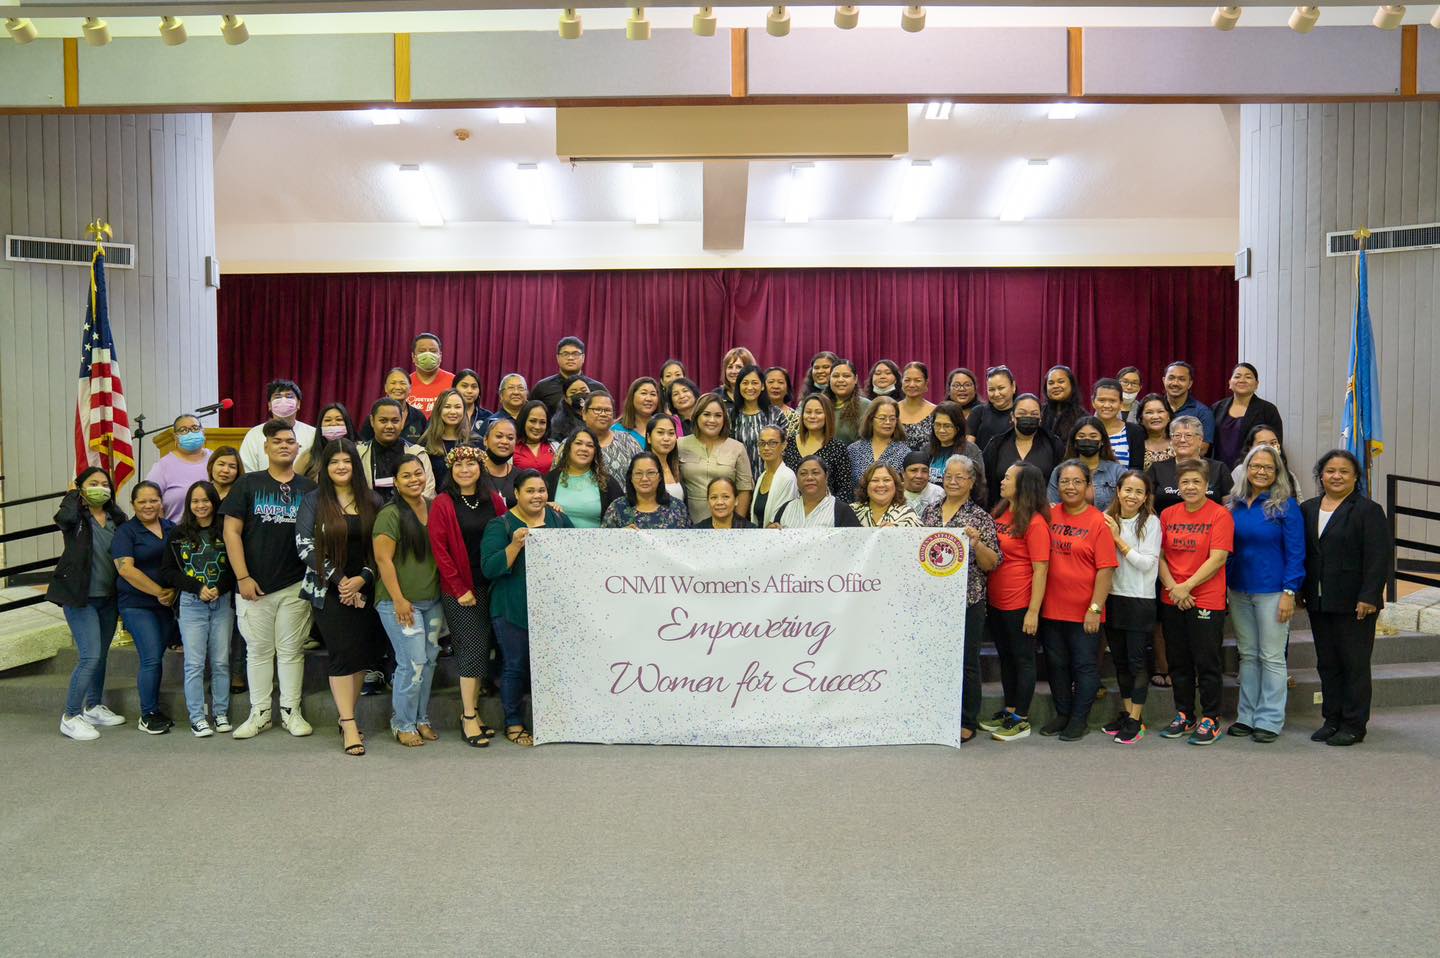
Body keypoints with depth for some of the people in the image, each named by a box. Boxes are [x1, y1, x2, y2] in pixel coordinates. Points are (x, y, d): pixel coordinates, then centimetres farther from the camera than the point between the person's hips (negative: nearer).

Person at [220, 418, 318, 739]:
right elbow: (232, 532, 0)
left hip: (296, 585, 0)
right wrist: (243, 577, -7)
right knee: (259, 650, 8)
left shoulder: (308, 489, 7)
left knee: (291, 650, 6)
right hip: (255, 585, 0)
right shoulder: (248, 484, 3)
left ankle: (291, 711, 16)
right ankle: (259, 713, 18)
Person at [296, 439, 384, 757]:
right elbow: (304, 545, -7)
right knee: (343, 652, -9)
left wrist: (362, 579, -8)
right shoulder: (313, 500, 1)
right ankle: (349, 726, -5)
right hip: (329, 590, -3)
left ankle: (346, 717, 17)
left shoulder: (372, 501, 8)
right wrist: (338, 580, -11)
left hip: (364, 589, 3)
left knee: (363, 653, 3)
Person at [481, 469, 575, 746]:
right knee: (516, 666, 4)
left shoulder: (559, 520, 9)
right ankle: (513, 724, 18)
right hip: (514, 610, -4)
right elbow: (489, 568, -12)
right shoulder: (501, 525, -3)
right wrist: (515, 545, -24)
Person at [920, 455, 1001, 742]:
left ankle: (967, 722, 15)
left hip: (966, 600, -4)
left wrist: (977, 543, -20)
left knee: (965, 661, 3)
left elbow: (992, 564, -3)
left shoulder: (980, 517, -1)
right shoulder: (930, 510, 11)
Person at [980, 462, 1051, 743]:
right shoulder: (998, 513, 8)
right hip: (995, 601, 7)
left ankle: (1021, 720, 13)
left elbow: (1040, 570, -15)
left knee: (1022, 658, 4)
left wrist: (1033, 611, -17)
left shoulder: (1035, 522, -14)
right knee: (1005, 656, 17)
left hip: (1020, 604, -7)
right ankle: (1009, 710, 30)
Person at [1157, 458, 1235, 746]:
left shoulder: (1220, 515, -7)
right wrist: (1172, 587, -8)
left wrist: (1186, 586, -15)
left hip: (1207, 600, -5)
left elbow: (1218, 558, -13)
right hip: (1172, 601, 5)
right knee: (1179, 663, 13)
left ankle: (1210, 719, 15)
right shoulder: (1168, 514, 7)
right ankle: (1184, 715, 26)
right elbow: (1160, 555, 6)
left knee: (1206, 663, 1)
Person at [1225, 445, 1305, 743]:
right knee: (1247, 655, 12)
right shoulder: (1234, 504, 7)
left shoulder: (1286, 506, -6)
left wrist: (1289, 592, -14)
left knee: (1271, 657, 2)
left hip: (1271, 591, -5)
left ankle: (1270, 720, 10)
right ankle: (1247, 716, 21)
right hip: (1238, 591, 5)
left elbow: (1295, 552, -8)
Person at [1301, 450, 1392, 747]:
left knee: (1355, 664, 2)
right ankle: (1332, 720, 21)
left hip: (1353, 603, -6)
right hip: (1318, 602, 6)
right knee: (1327, 663, 12)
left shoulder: (1367, 510, -6)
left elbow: (1380, 556, -12)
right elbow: (1301, 553, 15)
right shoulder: (1307, 509, 11)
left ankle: (1354, 725, 10)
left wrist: (1369, 596, -17)